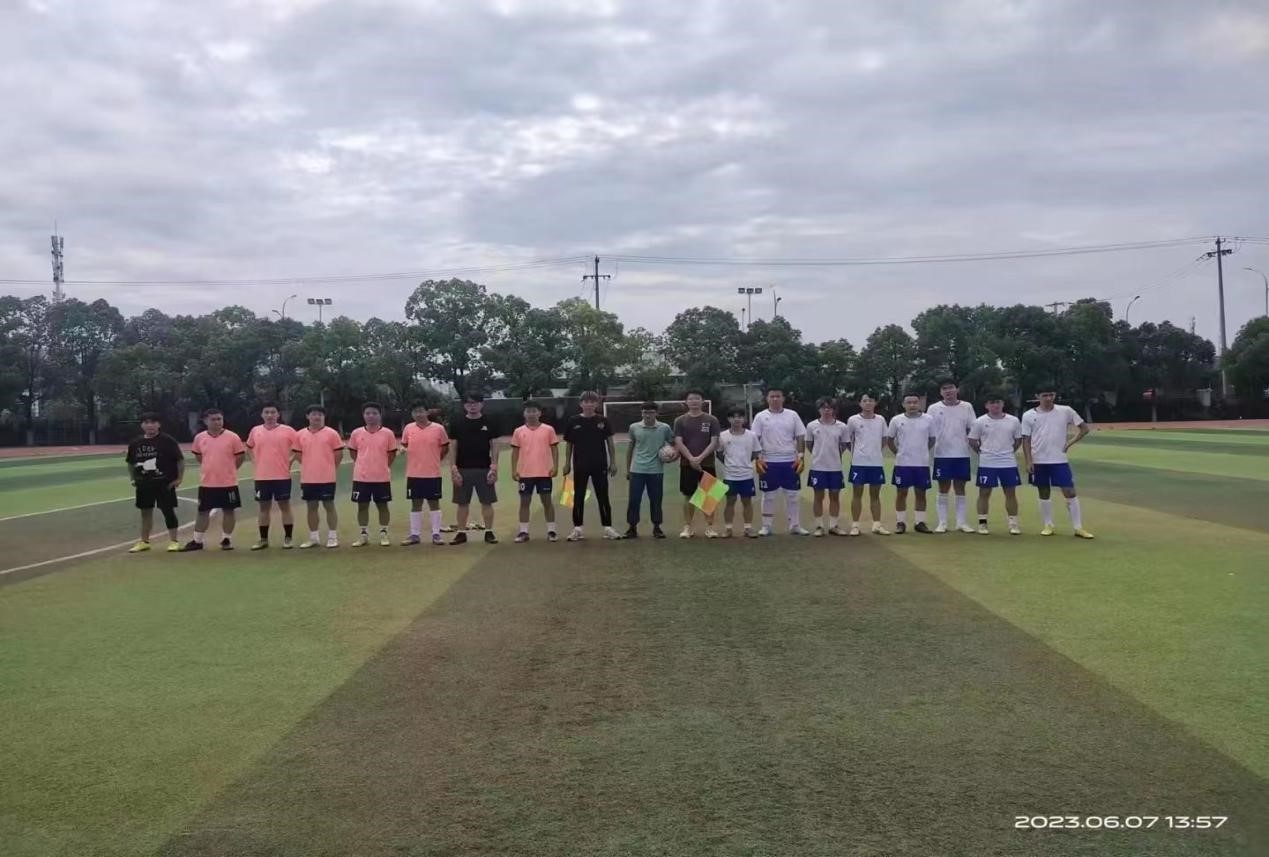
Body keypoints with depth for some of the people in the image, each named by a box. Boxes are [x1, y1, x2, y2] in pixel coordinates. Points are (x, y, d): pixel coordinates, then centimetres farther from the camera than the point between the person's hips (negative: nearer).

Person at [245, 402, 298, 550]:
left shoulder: (288, 431, -4)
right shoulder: (255, 431, 5)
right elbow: (249, 448, 21)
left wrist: (289, 463, -4)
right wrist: (256, 463, 9)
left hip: (282, 476, -3)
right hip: (262, 477, 3)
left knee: (285, 506, 2)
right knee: (263, 507, 8)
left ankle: (287, 538, 9)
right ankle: (263, 539, 15)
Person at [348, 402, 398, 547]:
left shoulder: (388, 433, -3)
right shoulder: (356, 433, 1)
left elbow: (392, 453, 7)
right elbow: (352, 451, 14)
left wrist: (382, 466, 6)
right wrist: (365, 464, 10)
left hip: (382, 477, -1)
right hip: (361, 477, 1)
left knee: (382, 505, 6)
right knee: (362, 506, 6)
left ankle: (383, 534, 16)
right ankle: (363, 534, 16)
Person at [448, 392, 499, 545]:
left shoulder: (489, 423, 3)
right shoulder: (457, 424, 4)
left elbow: (494, 446, 3)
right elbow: (453, 447, 3)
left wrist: (494, 467, -6)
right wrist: (453, 469, -5)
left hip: (484, 469, 0)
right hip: (463, 469, 0)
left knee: (487, 502, 2)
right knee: (462, 503, 5)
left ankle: (489, 532, 11)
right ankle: (461, 533, 13)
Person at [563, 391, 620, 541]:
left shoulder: (603, 421, 0)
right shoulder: (573, 422, 0)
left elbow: (610, 443, 4)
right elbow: (569, 445, 6)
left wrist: (613, 462, 1)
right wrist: (567, 464, 5)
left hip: (600, 466, 0)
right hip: (580, 466, 0)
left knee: (603, 497, 4)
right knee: (578, 498, 5)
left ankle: (608, 528, 10)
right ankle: (577, 529, 13)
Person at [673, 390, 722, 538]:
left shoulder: (712, 420, 2)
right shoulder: (680, 421, 4)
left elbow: (714, 442, -4)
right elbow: (678, 443, -3)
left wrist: (700, 458, -16)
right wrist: (691, 459, -17)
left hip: (707, 464, 0)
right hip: (687, 464, 0)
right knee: (689, 496, 4)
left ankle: (709, 527, 8)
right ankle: (687, 527, 11)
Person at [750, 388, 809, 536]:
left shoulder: (792, 415, 5)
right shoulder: (761, 417, 0)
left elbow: (800, 438, 5)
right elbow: (755, 440, -1)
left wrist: (800, 457, -4)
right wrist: (758, 459, -10)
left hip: (790, 461, 2)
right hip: (768, 462, -1)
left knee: (793, 494, 4)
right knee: (768, 495, 4)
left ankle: (795, 526, 12)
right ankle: (766, 526, 11)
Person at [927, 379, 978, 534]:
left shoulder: (966, 407, 4)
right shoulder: (934, 408, 1)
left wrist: (973, 445, -3)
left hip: (962, 454, 1)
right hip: (942, 455, -1)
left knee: (960, 489, 6)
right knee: (943, 489, 3)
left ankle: (961, 522, 11)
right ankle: (942, 523, 8)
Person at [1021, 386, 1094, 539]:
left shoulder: (1065, 411, -2)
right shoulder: (1029, 416, -1)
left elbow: (1084, 428, 5)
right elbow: (1026, 440, 1)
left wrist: (1070, 443, -5)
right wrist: (1028, 461, -7)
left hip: (1060, 460, -1)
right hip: (1039, 461, 1)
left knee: (1070, 492, -4)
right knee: (1044, 493, 9)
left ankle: (1078, 528, 1)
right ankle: (1048, 525, 19)